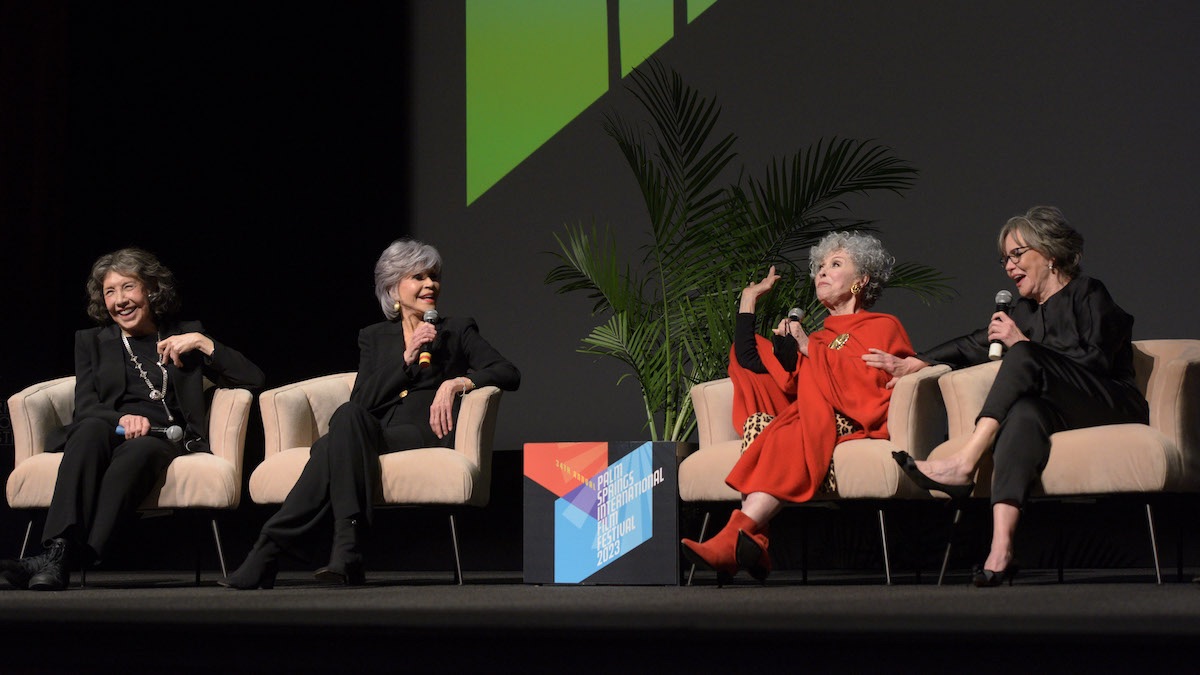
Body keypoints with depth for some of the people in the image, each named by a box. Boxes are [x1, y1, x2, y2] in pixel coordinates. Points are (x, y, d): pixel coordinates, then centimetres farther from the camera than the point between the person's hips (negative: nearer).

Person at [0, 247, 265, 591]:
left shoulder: (187, 334, 21)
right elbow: (85, 407, 8)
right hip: (108, 433, 1)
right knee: (91, 429, -36)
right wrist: (121, 419, -14)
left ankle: (62, 562, -53)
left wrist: (202, 343, 0)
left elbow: (254, 379, 11)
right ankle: (59, 548, -55)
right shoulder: (91, 341, 24)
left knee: (139, 451, -38)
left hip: (166, 438, -1)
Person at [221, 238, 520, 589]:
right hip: (375, 432, 3)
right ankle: (346, 553, -42)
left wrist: (456, 382, -10)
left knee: (347, 423, -31)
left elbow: (509, 374, 6)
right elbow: (362, 401, 8)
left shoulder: (458, 329, 19)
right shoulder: (374, 337, 24)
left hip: (428, 435, -2)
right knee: (348, 417, -35)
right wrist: (408, 358, -2)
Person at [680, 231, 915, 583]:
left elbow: (871, 381, -6)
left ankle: (737, 534, -48)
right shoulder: (820, 338, 31)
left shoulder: (884, 327, 16)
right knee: (758, 419, -22)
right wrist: (749, 299, 22)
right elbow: (747, 360, 16)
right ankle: (753, 542, -40)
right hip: (810, 428, 6)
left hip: (858, 428, -5)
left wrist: (811, 350, -4)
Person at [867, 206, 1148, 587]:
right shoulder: (1026, 310, 25)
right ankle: (1001, 549, -56)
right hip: (1067, 414, 4)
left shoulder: (1088, 295, 4)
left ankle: (963, 465, -39)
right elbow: (977, 344, 28)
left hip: (1115, 407, -4)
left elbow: (1096, 363, -8)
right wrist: (917, 362, 20)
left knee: (1022, 358, -26)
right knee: (1025, 411, -35)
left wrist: (1022, 344, -9)